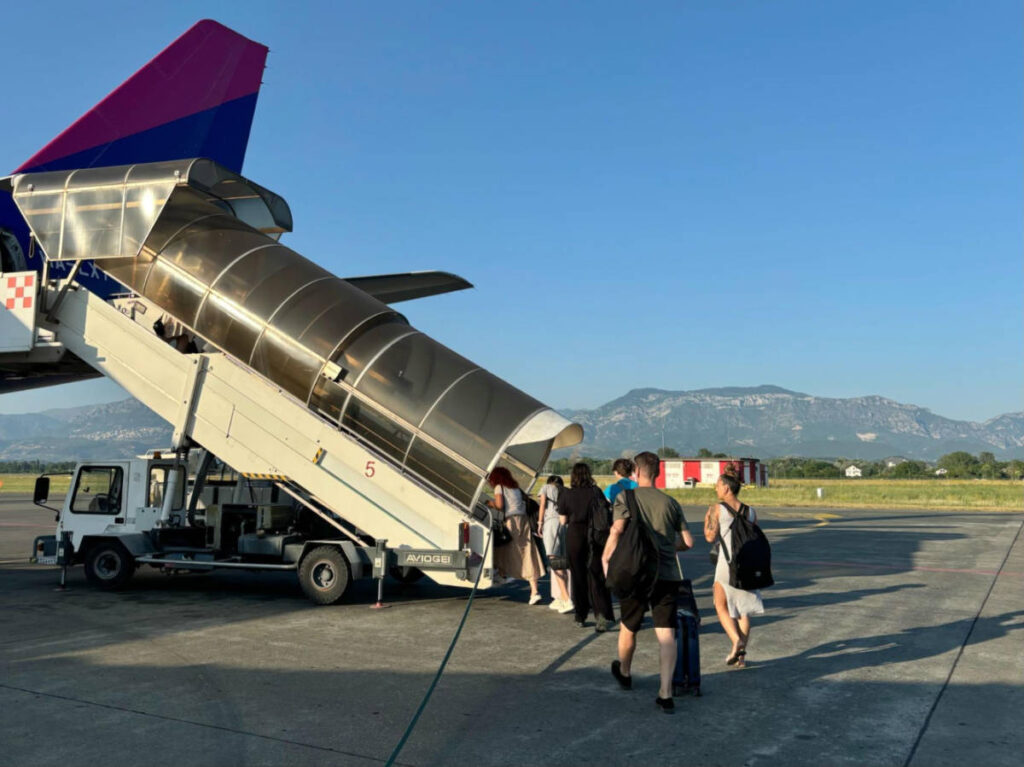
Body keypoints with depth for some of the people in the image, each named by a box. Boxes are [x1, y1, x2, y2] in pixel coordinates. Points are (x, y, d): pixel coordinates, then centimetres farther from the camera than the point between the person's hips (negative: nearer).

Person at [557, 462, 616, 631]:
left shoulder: (566, 494, -4)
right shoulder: (596, 491, -4)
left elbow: (563, 520, 0)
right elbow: (605, 512, -2)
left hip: (574, 536, 0)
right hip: (594, 537, 0)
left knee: (578, 576, 10)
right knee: (596, 576, 2)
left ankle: (580, 618, 16)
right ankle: (603, 614, -13)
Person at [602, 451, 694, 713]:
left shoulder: (625, 497, -2)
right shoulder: (671, 502, 8)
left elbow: (617, 530, -17)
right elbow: (688, 542, 8)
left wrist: (605, 558, -5)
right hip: (668, 575, 2)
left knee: (628, 628, 19)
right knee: (666, 634, 2)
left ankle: (624, 673, 41)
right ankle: (666, 693, -4)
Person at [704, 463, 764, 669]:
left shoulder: (717, 508, -7)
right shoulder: (750, 511, 6)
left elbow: (710, 537, -14)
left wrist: (706, 520, 3)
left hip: (727, 563, -4)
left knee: (721, 606, 11)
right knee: (743, 610, 13)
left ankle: (736, 640, -11)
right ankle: (741, 654, 11)